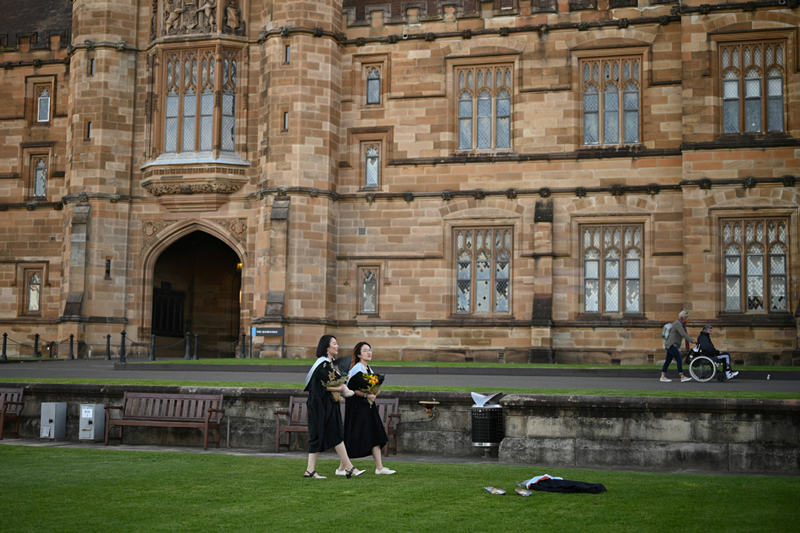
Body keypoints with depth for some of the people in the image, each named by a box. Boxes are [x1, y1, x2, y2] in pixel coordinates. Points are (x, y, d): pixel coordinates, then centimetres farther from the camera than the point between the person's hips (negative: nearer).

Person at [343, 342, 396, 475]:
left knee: (375, 436, 5)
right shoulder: (356, 369, -13)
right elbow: (350, 389, -17)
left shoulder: (369, 369, 13)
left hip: (368, 406, 9)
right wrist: (365, 395, -22)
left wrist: (374, 394, 0)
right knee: (353, 438, -4)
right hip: (356, 407, -9)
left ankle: (379, 467, 7)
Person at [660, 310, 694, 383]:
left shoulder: (680, 323, 15)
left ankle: (663, 377, 11)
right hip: (671, 345, -10)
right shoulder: (678, 324, -17)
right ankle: (682, 377, -16)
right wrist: (692, 340, -30)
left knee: (668, 360, 10)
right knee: (679, 360, -14)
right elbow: (683, 334, -28)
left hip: (672, 345, 10)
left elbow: (670, 329, 28)